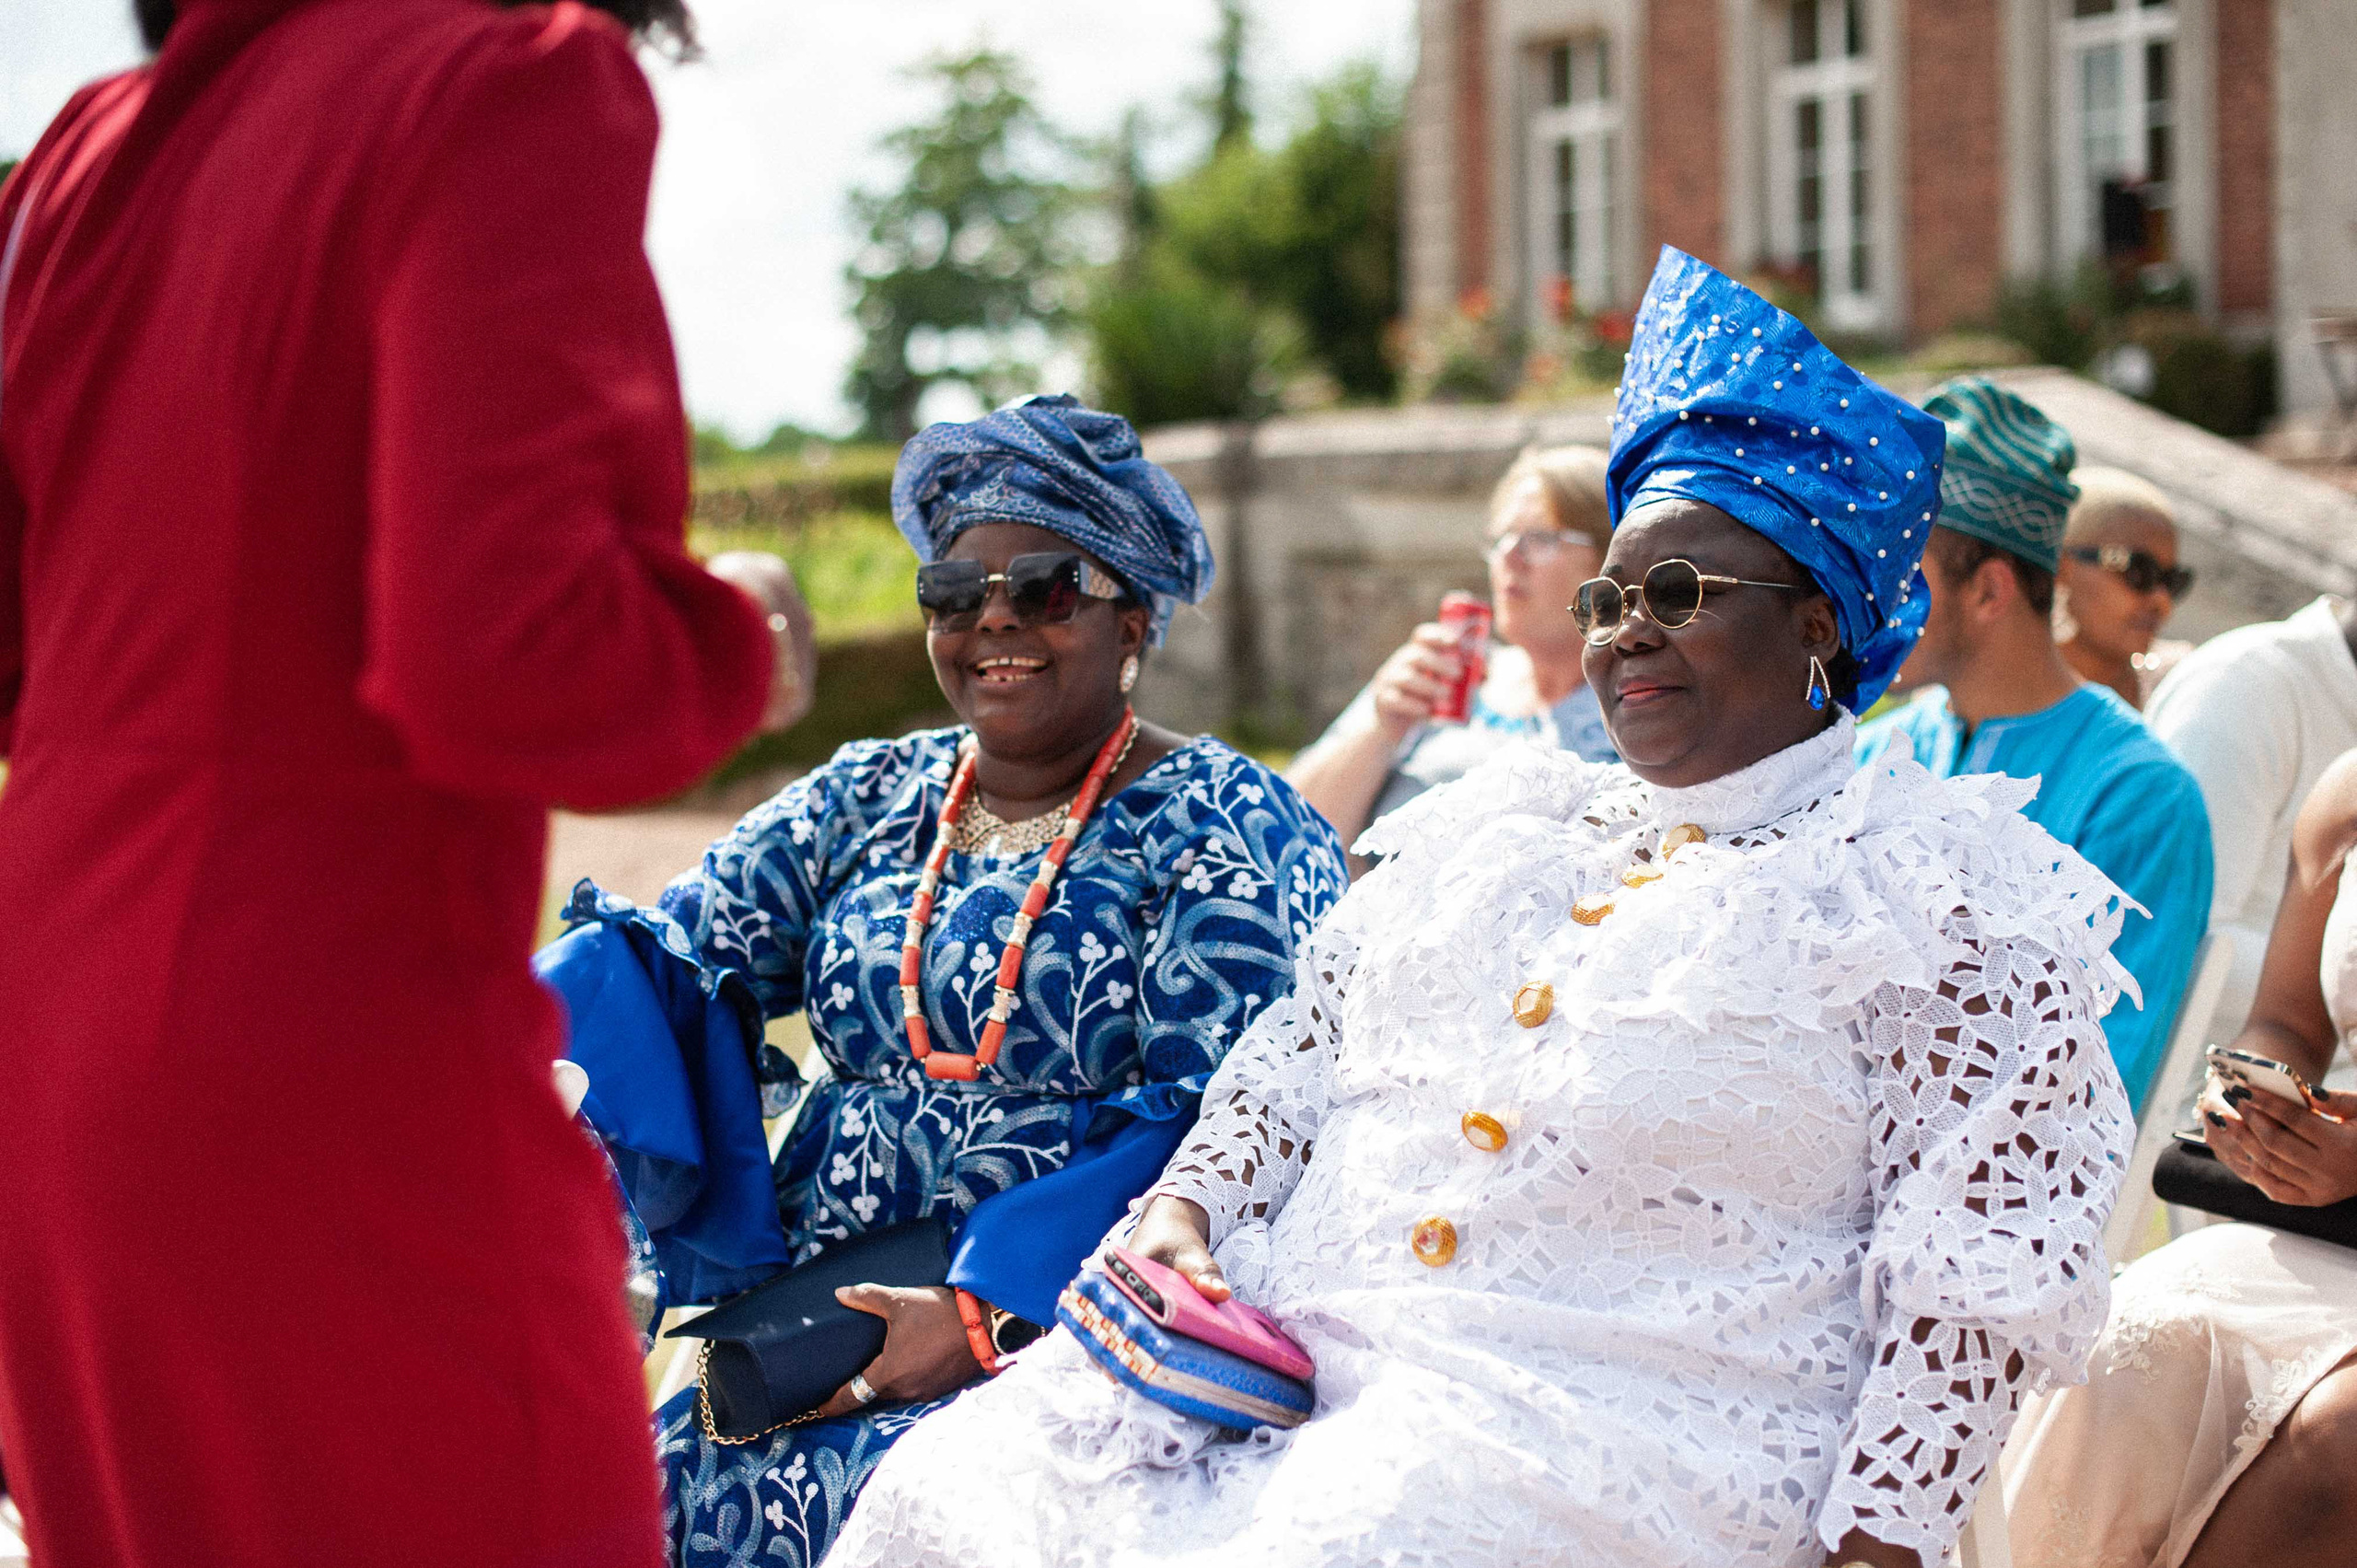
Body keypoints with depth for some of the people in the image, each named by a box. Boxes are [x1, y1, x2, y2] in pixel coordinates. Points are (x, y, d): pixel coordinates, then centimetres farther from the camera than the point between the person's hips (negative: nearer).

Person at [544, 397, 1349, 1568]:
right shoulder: (862, 801, 17)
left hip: (1065, 1325, -5)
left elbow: (1224, 1128, -11)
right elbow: (673, 958, 8)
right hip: (810, 1299, 5)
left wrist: (987, 1318, -21)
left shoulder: (1220, 827, 0)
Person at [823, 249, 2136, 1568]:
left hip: (1629, 1446, -5)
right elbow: (1299, 1051, 25)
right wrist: (1185, 1210, 5)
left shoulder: (1930, 901, 3)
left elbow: (1981, 1270, -4)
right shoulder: (1493, 835, 24)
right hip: (1296, 1357, 6)